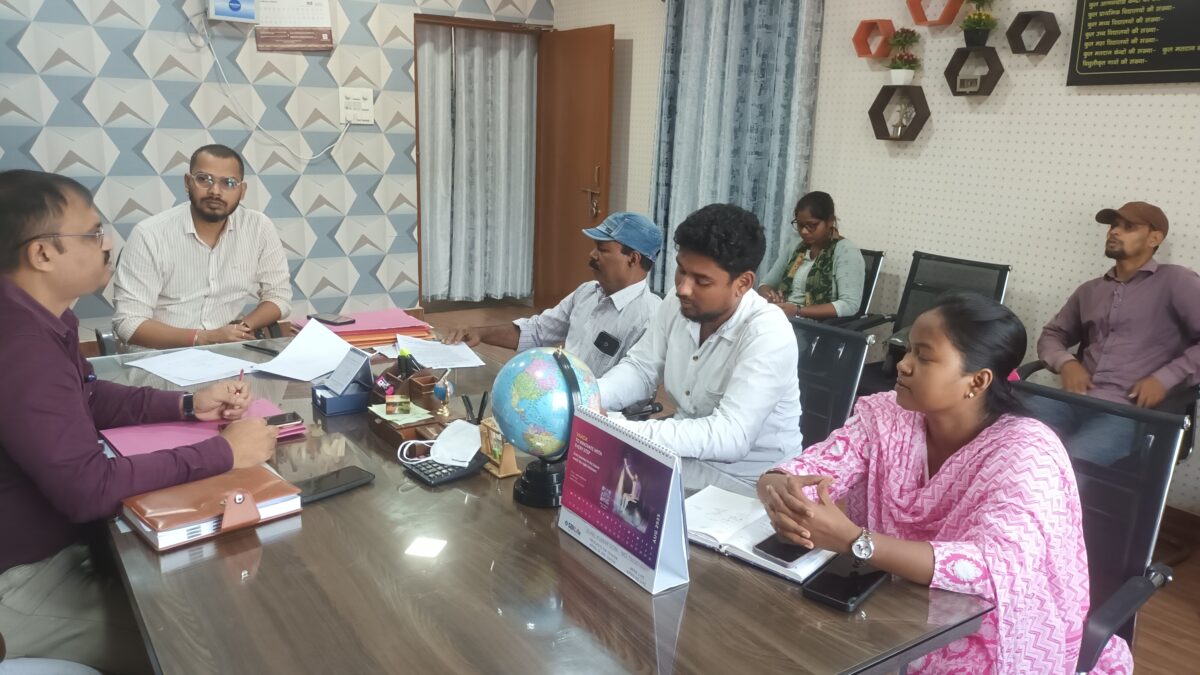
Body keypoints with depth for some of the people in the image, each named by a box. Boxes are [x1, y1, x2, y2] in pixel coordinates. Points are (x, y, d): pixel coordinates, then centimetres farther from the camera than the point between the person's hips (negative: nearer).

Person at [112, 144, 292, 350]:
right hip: (164, 356, -3)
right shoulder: (149, 234, -9)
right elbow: (128, 322, -11)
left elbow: (279, 295, 6)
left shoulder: (260, 227, -2)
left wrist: (245, 326, -12)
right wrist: (204, 338, -20)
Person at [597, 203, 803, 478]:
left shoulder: (768, 333, -27)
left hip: (748, 482, -6)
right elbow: (641, 370, 5)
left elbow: (729, 437, -35)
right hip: (687, 460, 6)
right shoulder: (676, 305, -5)